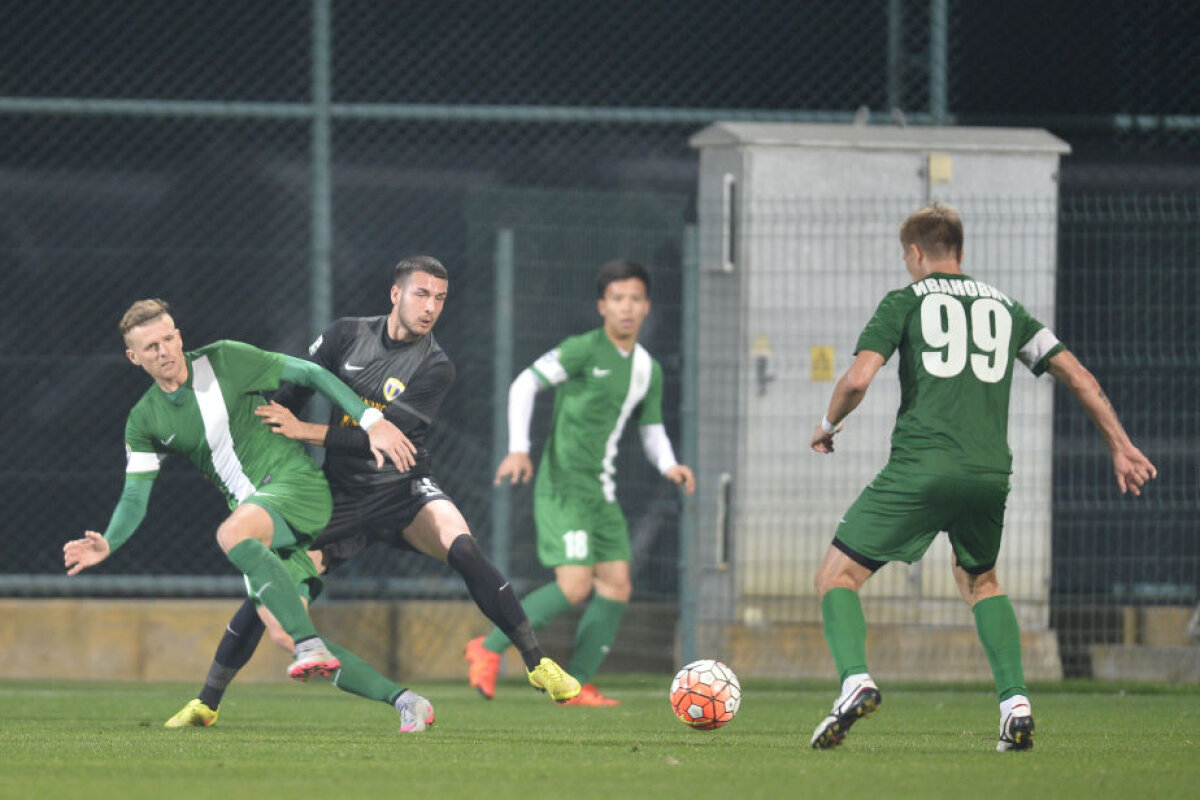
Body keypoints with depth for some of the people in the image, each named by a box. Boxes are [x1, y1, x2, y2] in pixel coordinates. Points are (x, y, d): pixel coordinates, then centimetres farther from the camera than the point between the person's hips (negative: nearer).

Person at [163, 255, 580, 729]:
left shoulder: (435, 369, -11)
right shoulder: (347, 336, -2)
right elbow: (291, 392, 8)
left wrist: (306, 432, -22)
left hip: (403, 489, -2)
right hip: (341, 492, 2)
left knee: (462, 549, -29)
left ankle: (538, 664, -23)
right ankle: (206, 703, 9)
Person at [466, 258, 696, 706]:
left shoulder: (648, 370, 12)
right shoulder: (584, 350, -10)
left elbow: (651, 431, 20)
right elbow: (525, 384, -12)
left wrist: (668, 466, -1)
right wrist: (518, 449, -22)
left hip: (601, 491, 8)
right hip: (563, 485, -8)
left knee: (617, 587, 2)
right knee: (575, 585, -17)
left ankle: (577, 684, 8)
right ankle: (489, 649, -5)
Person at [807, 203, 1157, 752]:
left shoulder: (904, 303, 7)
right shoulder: (1004, 306, 20)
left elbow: (858, 380, -4)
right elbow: (1078, 377, 18)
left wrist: (828, 425, 15)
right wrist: (1121, 447, 23)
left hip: (920, 466, -4)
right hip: (990, 474, 4)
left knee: (837, 577, 5)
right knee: (980, 580, 29)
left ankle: (855, 681, -22)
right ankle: (1015, 703, 11)